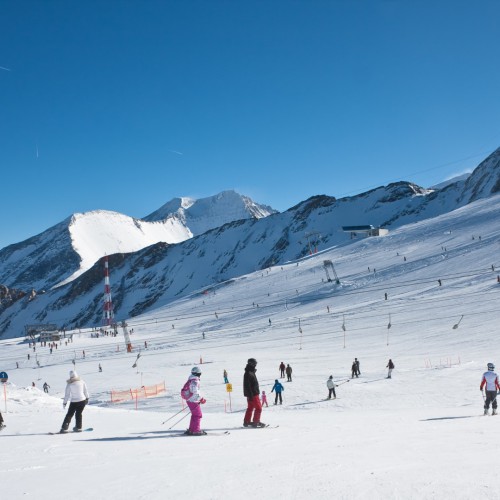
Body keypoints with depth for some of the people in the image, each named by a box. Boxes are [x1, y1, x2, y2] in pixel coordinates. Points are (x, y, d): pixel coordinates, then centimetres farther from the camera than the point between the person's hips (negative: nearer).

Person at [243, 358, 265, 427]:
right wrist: (250, 395, -25)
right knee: (258, 408, -7)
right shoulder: (248, 373, -17)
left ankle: (247, 422, 19)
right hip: (252, 394, -10)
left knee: (250, 408, 14)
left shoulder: (251, 372, 15)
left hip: (254, 393, 10)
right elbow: (247, 385, -22)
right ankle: (256, 422, -3)